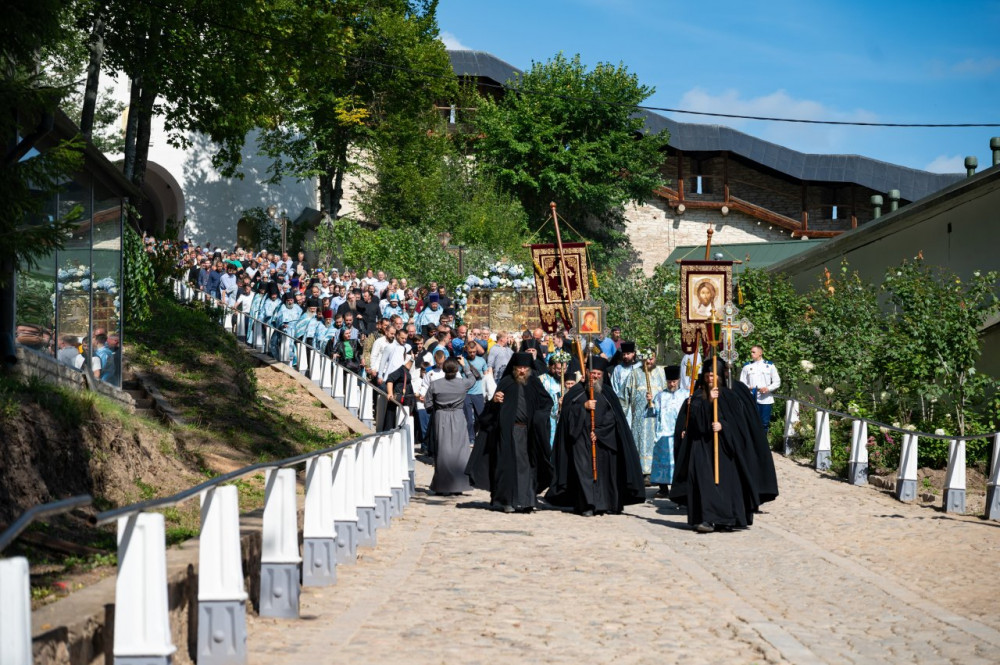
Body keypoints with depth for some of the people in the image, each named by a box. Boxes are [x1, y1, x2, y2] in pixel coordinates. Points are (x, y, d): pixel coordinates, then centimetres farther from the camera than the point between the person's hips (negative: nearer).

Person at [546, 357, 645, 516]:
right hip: (581, 439, -1)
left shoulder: (607, 392, 9)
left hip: (602, 440, 1)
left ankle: (601, 504, 4)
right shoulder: (577, 390, 8)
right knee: (584, 469, -10)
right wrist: (584, 406, -14)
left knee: (602, 470, -1)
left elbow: (613, 416, 2)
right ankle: (586, 504, -15)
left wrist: (599, 432, -8)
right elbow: (567, 410, 0)